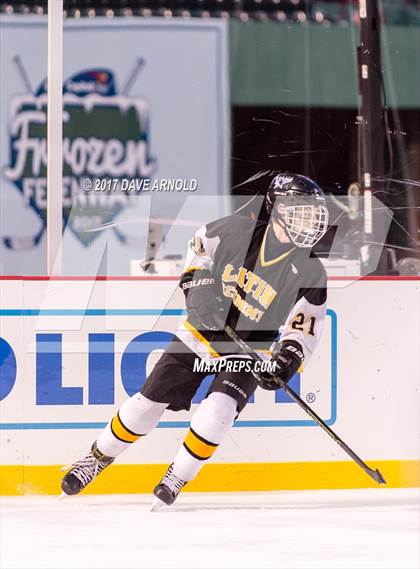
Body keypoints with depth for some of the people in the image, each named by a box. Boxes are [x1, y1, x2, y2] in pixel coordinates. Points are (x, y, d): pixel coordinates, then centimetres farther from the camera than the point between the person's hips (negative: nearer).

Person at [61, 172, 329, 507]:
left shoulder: (310, 273, -18)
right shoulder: (237, 231, -16)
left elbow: (304, 330, -13)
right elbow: (200, 246, 5)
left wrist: (288, 360, -30)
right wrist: (195, 279, -10)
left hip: (249, 352, -1)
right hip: (201, 334, 1)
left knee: (216, 413, -24)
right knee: (149, 401, 2)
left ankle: (177, 478, -3)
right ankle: (99, 457, 24)